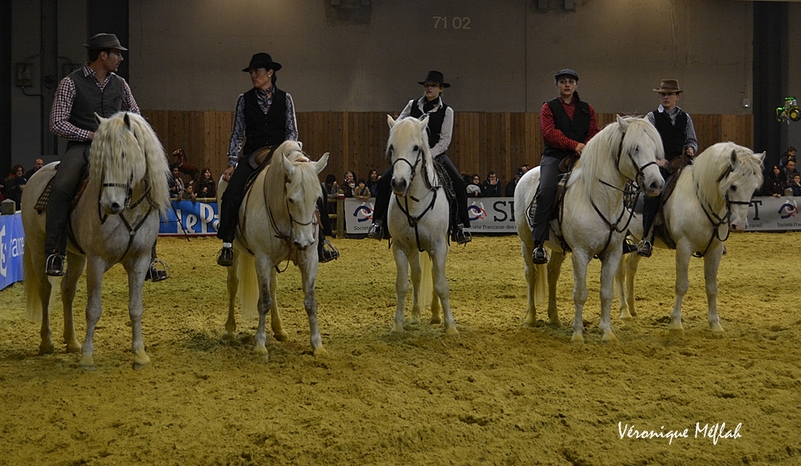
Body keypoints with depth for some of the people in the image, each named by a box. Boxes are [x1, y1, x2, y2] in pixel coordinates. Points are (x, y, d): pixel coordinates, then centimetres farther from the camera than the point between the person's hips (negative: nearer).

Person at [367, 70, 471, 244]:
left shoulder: (446, 111, 0)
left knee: (459, 184, -22)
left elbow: (445, 140, -6)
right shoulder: (413, 105, 5)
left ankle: (461, 227, -12)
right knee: (384, 181, -15)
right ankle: (378, 223, -3)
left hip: (436, 154, -1)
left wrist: (428, 156, -19)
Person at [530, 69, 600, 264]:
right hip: (555, 156, -3)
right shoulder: (549, 107, 10)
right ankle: (538, 244, -27)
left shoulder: (587, 109, 20)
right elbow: (549, 133, -6)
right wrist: (573, 145, -19)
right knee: (546, 191, -27)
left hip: (582, 157, 4)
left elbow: (594, 133, 12)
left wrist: (586, 148, -11)